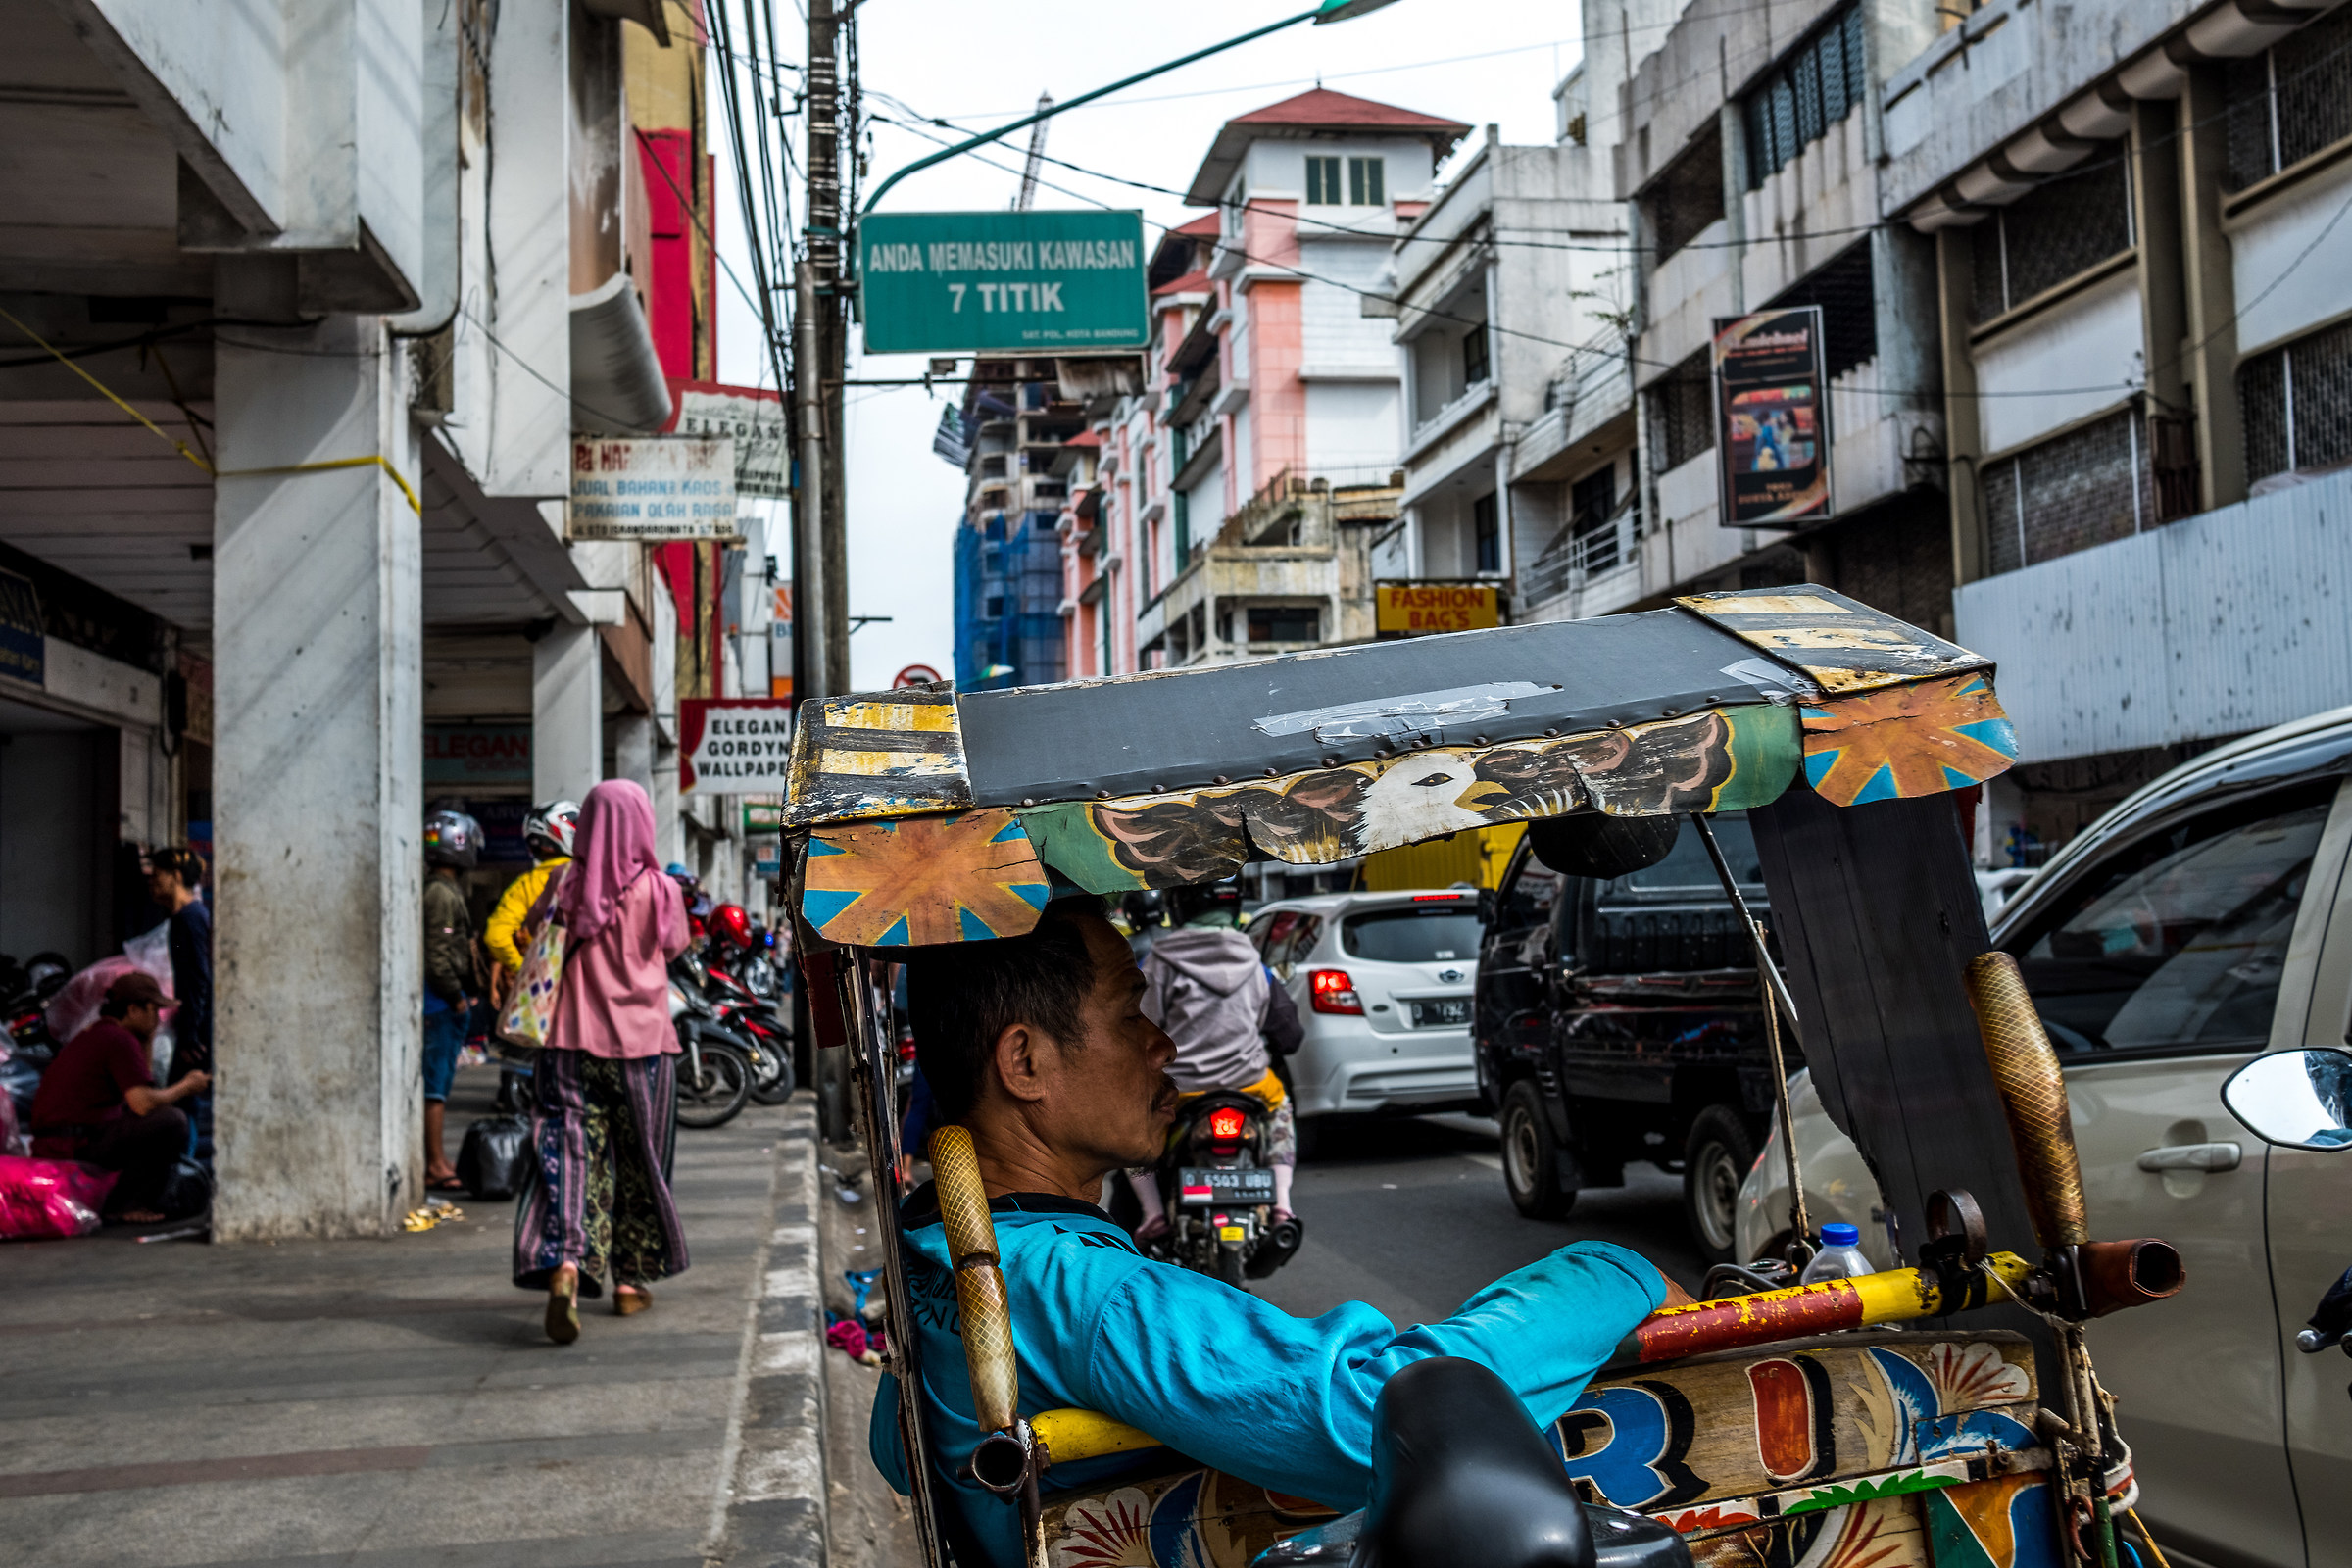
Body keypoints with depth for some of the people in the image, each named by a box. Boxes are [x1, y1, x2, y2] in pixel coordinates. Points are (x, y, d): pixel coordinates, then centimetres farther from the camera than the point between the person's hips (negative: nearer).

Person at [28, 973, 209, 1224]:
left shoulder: (94, 1034, 19)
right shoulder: (120, 1040, -13)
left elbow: (136, 1088, 26)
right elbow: (143, 1103, -22)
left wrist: (148, 1039, 20)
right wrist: (186, 1087, -5)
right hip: (75, 1145, -11)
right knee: (172, 1121, -17)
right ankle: (125, 1204, -6)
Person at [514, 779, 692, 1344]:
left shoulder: (568, 887, -3)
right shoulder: (659, 891, -6)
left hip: (574, 1040, 0)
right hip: (643, 1043, 0)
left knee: (569, 1155, -3)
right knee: (639, 1164, 14)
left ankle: (564, 1264, -26)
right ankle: (630, 1282, 23)